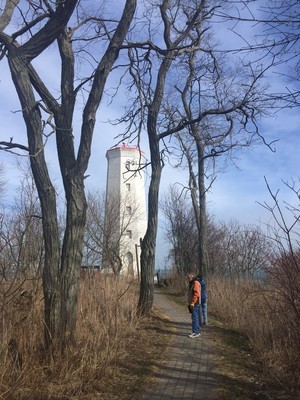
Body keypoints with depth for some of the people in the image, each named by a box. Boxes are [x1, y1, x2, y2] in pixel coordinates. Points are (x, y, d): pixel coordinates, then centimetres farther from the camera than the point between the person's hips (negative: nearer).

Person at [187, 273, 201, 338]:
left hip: (195, 304, -10)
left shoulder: (196, 283, -14)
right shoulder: (191, 284, 18)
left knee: (194, 318, -9)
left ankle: (195, 332, -8)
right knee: (195, 317, 13)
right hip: (192, 304, 10)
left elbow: (196, 294, -22)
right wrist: (189, 303, 21)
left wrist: (192, 303, -24)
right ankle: (197, 332, 18)